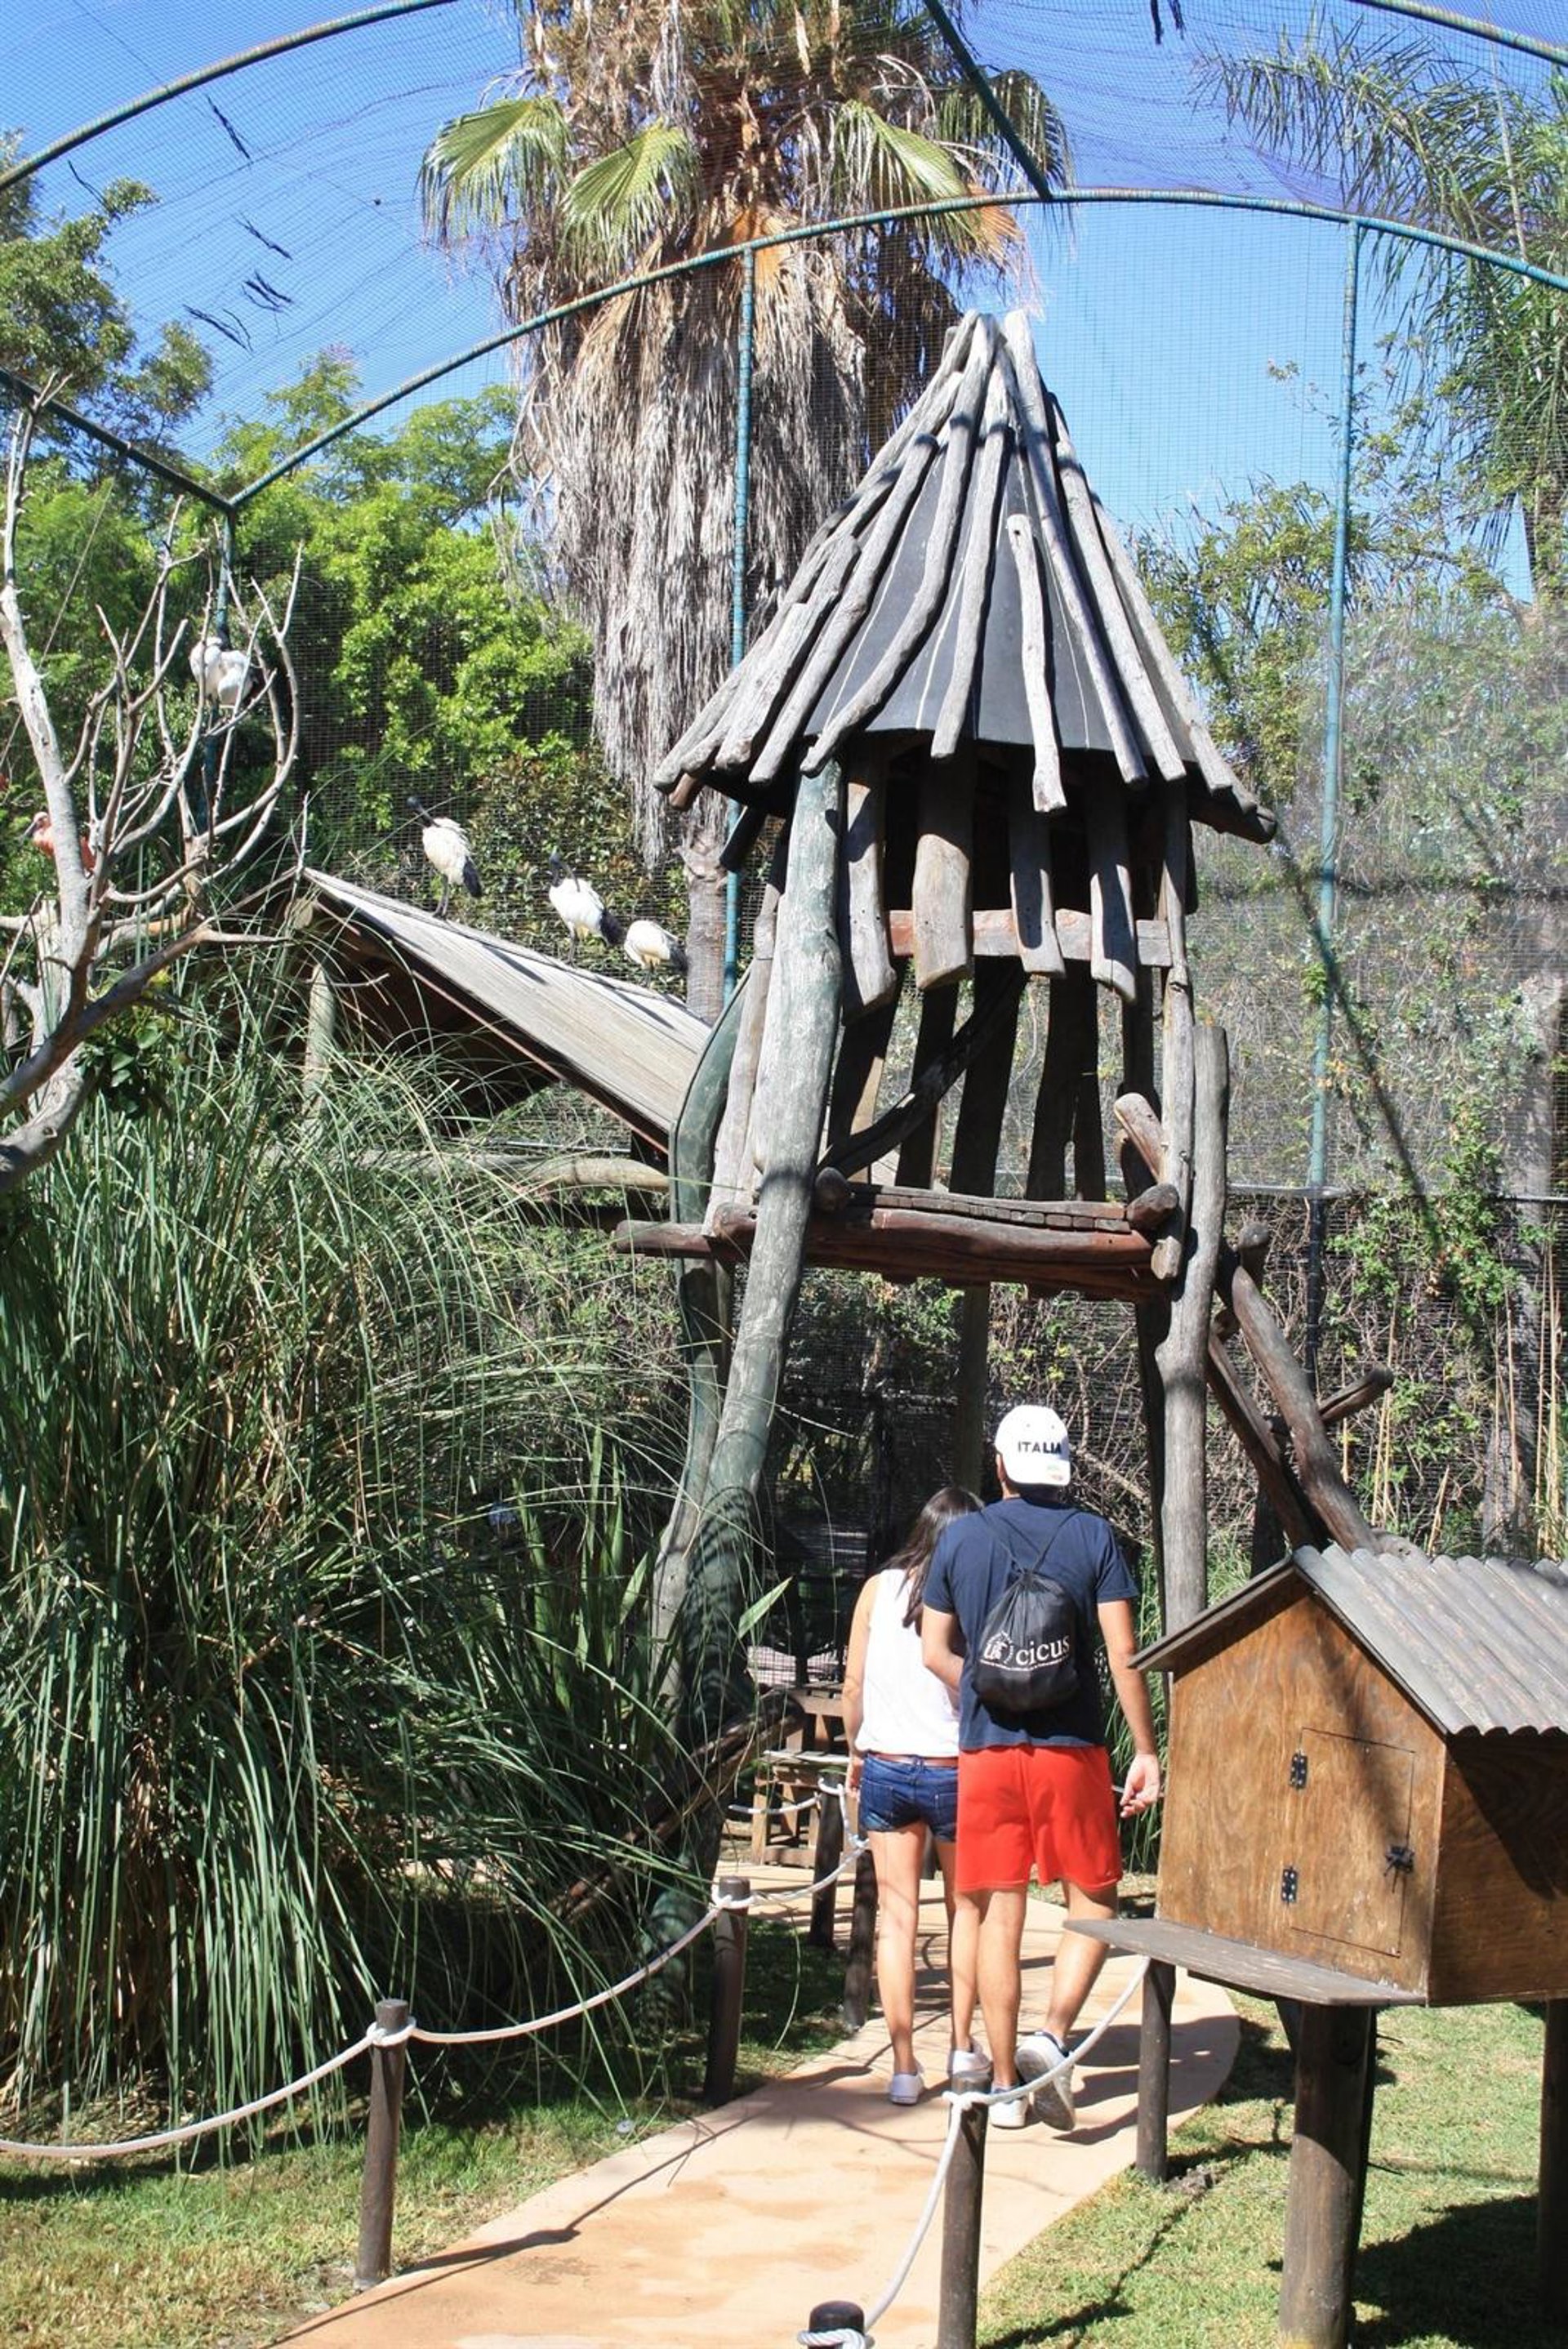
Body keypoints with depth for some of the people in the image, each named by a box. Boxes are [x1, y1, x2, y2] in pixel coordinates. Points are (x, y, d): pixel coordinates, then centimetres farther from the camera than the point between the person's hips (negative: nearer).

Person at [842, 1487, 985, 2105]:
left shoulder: (878, 1589, -1)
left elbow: (853, 1687, 4)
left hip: (885, 1769, 2)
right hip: (954, 1771, -2)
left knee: (896, 1917, 7)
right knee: (965, 1908, 18)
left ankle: (904, 2067, 6)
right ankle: (962, 2048, 22)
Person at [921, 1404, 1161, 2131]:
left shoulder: (961, 1538, 3)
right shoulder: (1093, 1535, -1)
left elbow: (936, 1650, 8)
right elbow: (1124, 1654, -5)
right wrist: (1146, 1751, 0)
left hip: (986, 1750, 2)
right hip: (1073, 1747, -2)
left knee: (999, 1914, 7)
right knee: (1094, 1900, 11)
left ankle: (1006, 2085, 10)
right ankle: (1053, 2037, -9)